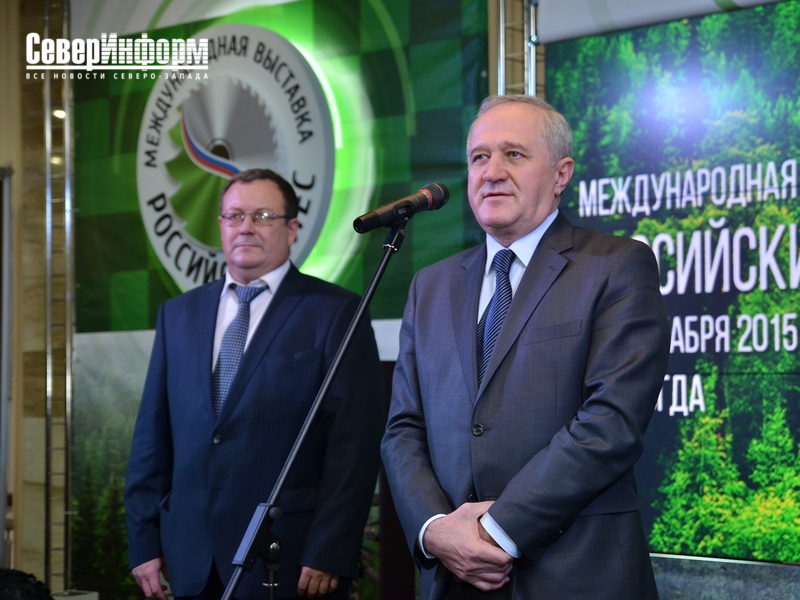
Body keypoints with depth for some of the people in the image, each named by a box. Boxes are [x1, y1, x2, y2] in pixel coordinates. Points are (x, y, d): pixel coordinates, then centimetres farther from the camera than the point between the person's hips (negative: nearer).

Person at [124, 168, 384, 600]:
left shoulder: (336, 312, -2)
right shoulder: (178, 314, 13)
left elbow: (355, 440, -9)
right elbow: (153, 434, 11)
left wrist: (329, 554, -14)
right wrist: (144, 542, 5)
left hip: (289, 558, -4)